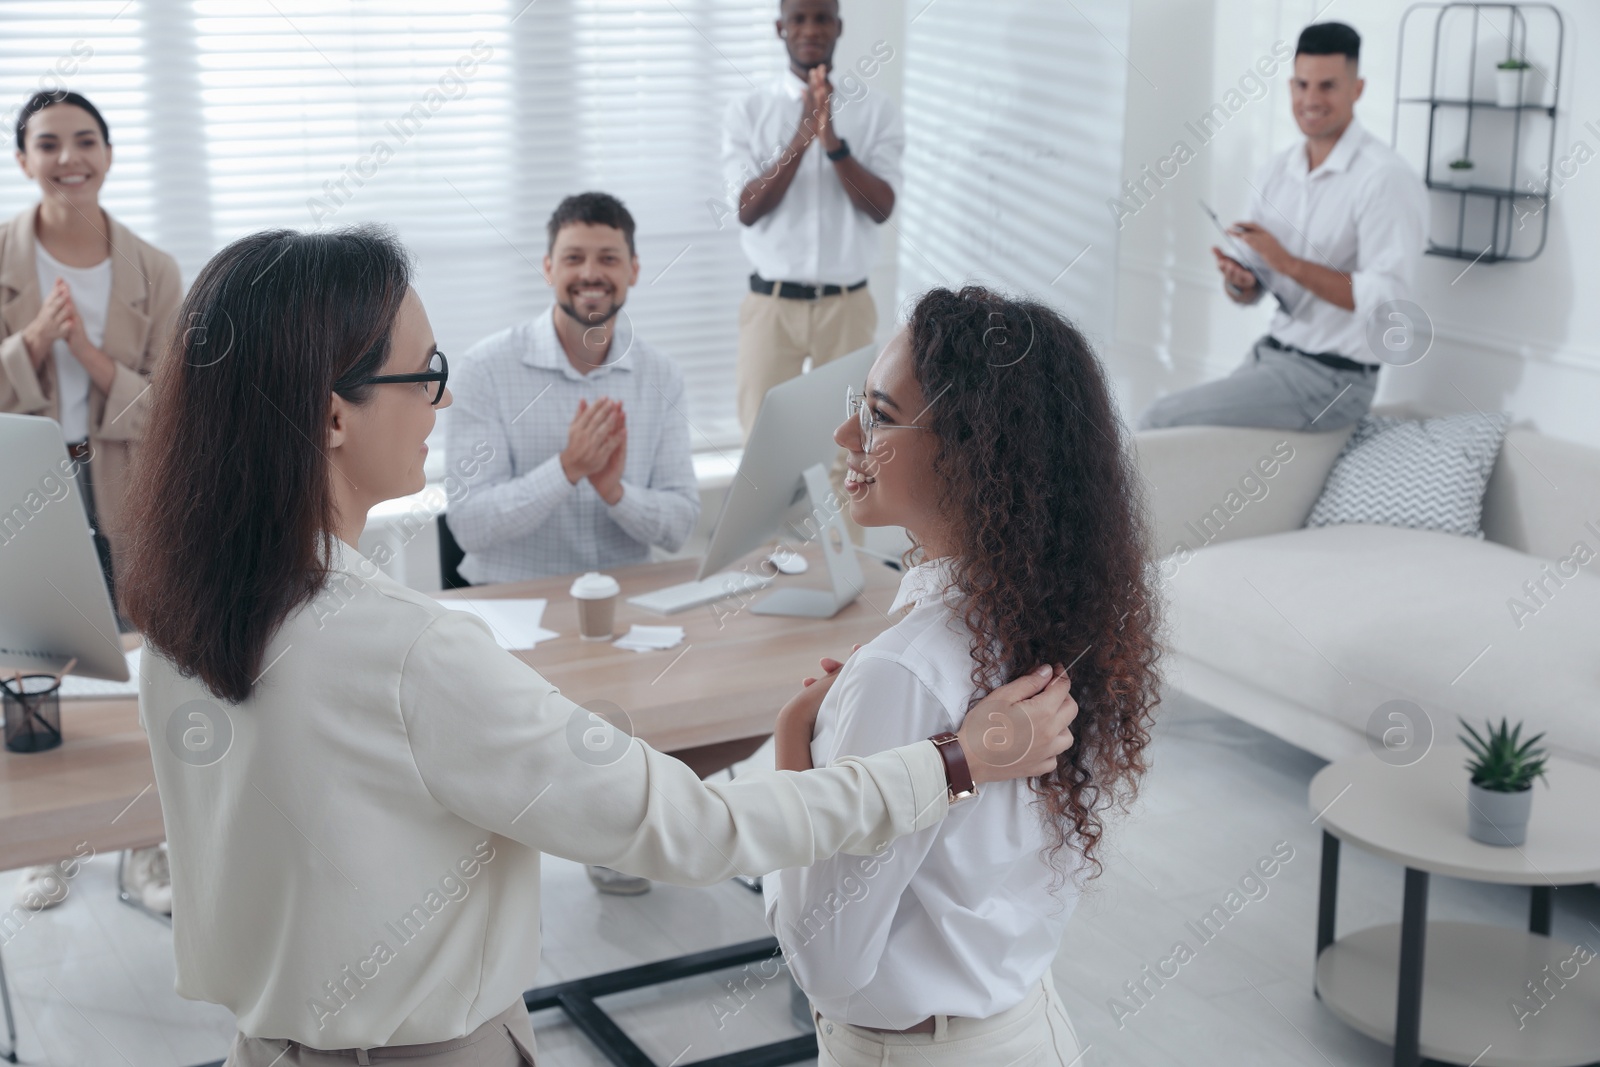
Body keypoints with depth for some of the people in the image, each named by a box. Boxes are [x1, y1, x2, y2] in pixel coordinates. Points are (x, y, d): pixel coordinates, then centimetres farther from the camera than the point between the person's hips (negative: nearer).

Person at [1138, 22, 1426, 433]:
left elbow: (1387, 302, -22)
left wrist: (1289, 263, -24)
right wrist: (1238, 283, -11)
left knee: (1160, 422, -16)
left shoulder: (1385, 179, -14)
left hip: (1332, 378, -7)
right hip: (1271, 352, 7)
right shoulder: (1275, 172, 8)